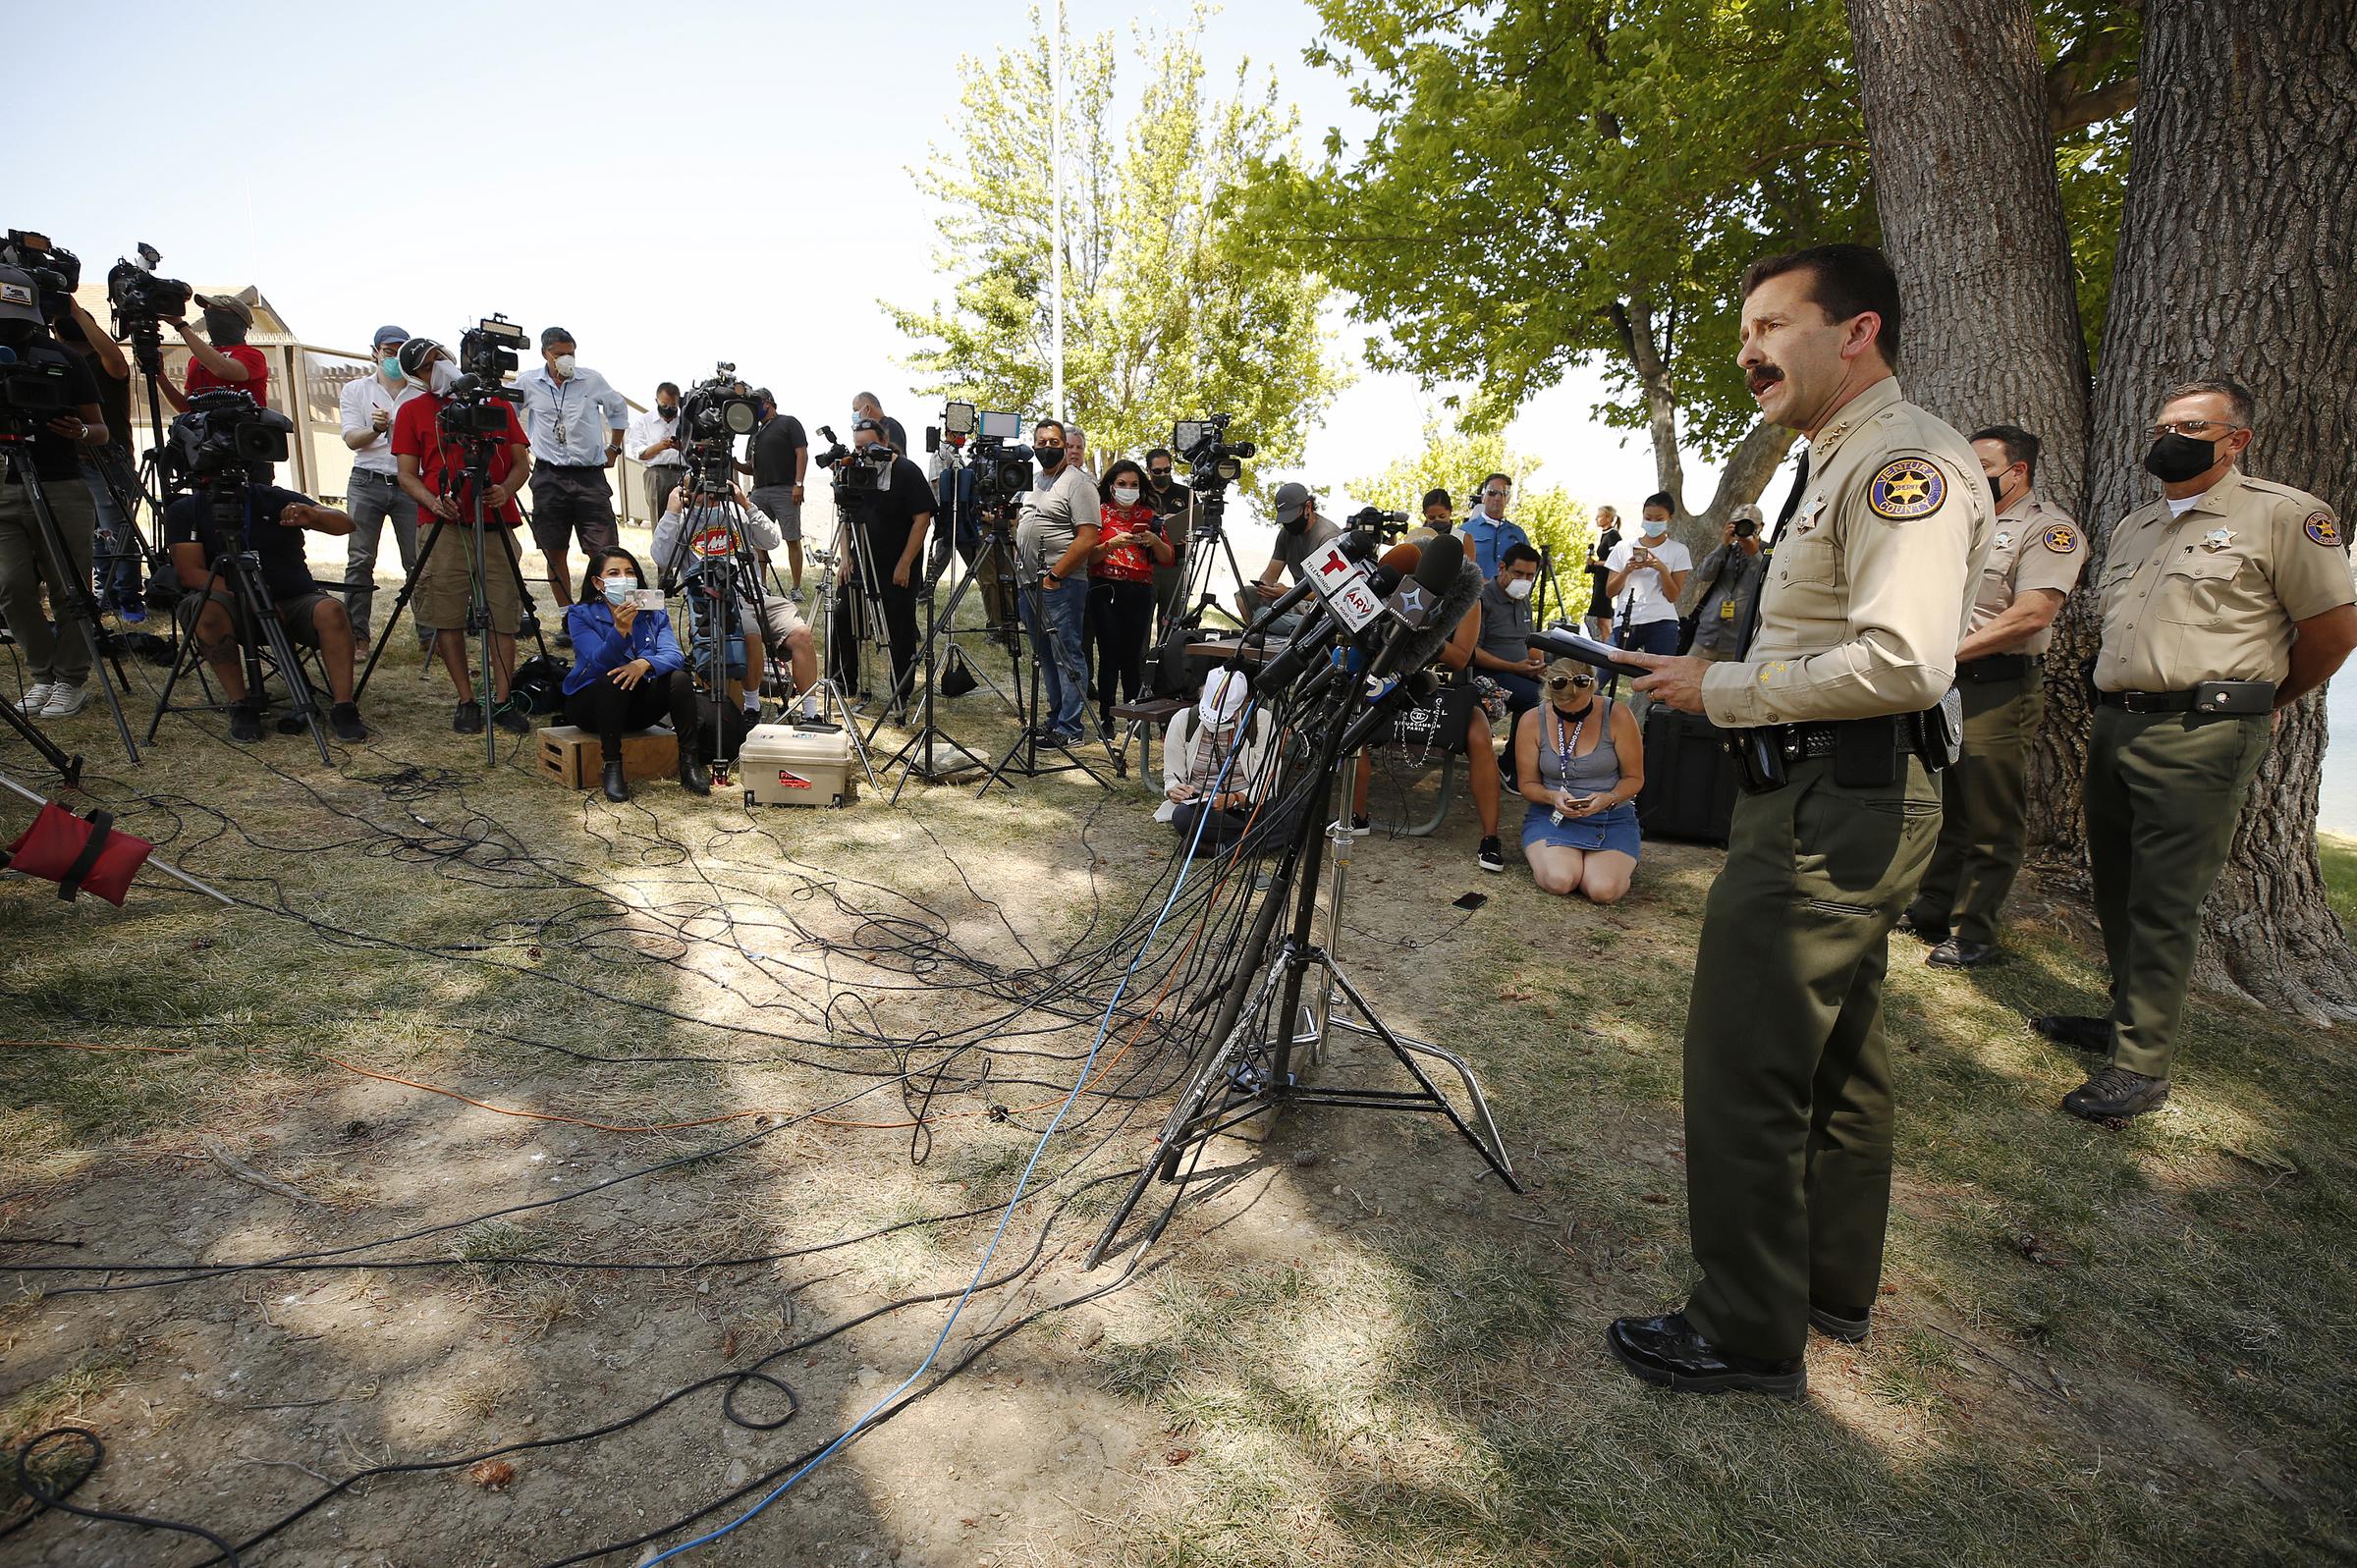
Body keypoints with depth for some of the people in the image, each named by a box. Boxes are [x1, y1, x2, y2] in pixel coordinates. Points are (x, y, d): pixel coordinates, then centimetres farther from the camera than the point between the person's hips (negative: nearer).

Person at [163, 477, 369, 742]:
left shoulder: (275, 499, 2)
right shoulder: (183, 511, 3)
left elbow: (345, 523, -4)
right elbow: (191, 573, -6)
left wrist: (314, 515, -28)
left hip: (293, 601, 0)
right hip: (237, 608, 0)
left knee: (332, 611, -31)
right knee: (208, 611, -33)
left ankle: (343, 708, -32)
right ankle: (241, 706, -22)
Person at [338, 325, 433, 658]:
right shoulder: (355, 389, 11)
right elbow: (351, 439, 0)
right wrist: (375, 430, -20)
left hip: (410, 483, 0)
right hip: (367, 482, 0)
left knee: (419, 562, -3)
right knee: (360, 561, -1)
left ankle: (428, 635, 1)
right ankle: (357, 636, 2)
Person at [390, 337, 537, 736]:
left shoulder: (497, 403, 14)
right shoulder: (412, 410, 11)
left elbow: (522, 462, 11)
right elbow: (407, 474, 7)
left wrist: (505, 490, -9)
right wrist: (433, 502, -13)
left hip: (496, 524, 1)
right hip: (444, 525, 0)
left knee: (503, 616, -2)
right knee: (448, 616, -2)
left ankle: (503, 700, 4)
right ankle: (466, 701, 6)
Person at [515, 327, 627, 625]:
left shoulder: (592, 379, 2)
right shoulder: (527, 382, 3)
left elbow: (619, 409, 19)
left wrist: (614, 448, 17)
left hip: (590, 476, -1)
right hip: (549, 477, 1)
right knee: (554, 553, 2)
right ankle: (569, 619, 10)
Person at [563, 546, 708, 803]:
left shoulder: (653, 614, 3)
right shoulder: (581, 615, -7)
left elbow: (674, 655, -14)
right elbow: (598, 661, -23)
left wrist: (645, 663, -36)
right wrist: (619, 630, -42)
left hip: (637, 705, 3)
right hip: (589, 702, -3)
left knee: (679, 679, -23)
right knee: (614, 679, -34)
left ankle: (690, 763, -22)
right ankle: (611, 768, -27)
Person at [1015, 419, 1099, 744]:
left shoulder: (1078, 483, -8)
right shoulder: (1032, 481, 18)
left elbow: (1088, 538, -17)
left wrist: (1054, 576, -18)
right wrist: (1018, 564, 13)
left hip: (1062, 584, -9)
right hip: (1030, 584, 9)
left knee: (1067, 656, -6)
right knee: (1045, 656, 14)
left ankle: (1068, 729, -3)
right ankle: (1055, 715, 24)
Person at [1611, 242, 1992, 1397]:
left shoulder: (1904, 459, -14)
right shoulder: (1838, 463, 19)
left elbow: (1903, 662, -25)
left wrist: (1721, 689, -17)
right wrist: (1718, 682, 12)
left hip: (1830, 810, -11)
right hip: (1835, 801, 11)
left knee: (1743, 1073, -4)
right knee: (1833, 1059, 19)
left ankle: (1750, 1334, 12)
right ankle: (1833, 1286, 35)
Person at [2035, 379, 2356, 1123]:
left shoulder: (2283, 515, -2)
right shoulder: (2133, 527, 19)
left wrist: (2261, 702, 10)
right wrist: (2121, 705, 20)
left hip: (2200, 735, -7)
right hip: (2114, 724, 7)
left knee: (2164, 902, -6)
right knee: (2115, 887, 14)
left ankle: (2143, 1064, 0)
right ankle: (2128, 1016, 28)